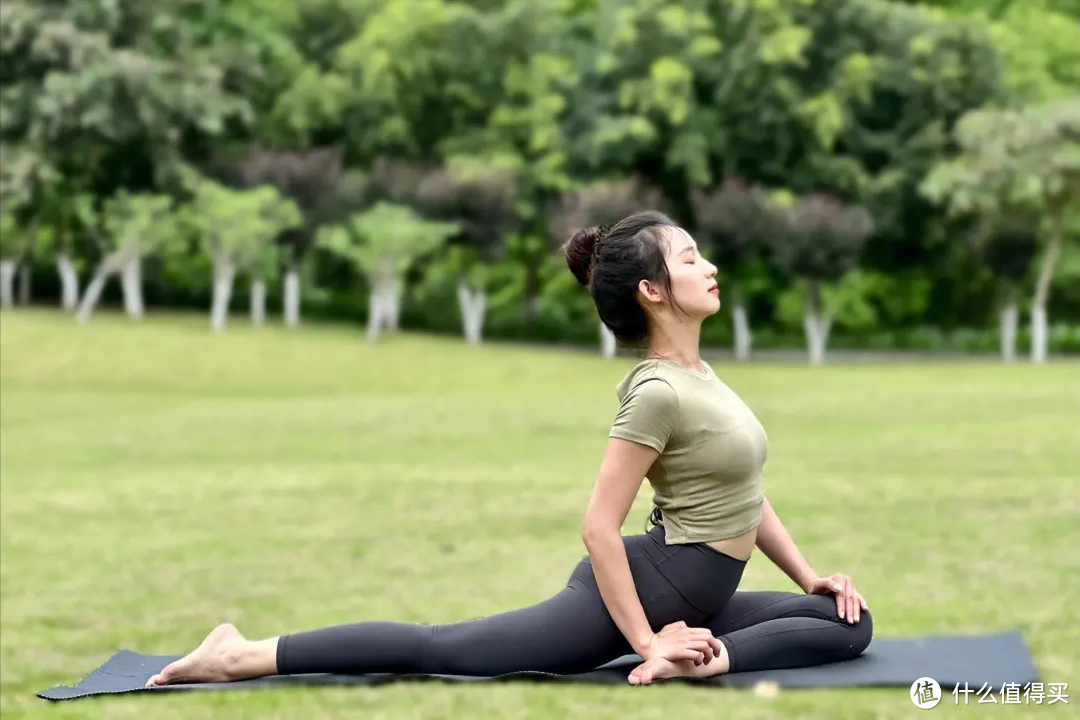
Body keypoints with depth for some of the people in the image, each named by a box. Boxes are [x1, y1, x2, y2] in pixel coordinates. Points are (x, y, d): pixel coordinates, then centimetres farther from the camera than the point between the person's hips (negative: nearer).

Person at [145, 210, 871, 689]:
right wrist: (646, 641, -23)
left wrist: (807, 572, 17)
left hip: (685, 595, 9)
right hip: (645, 586, -9)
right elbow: (599, 528, -24)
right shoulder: (659, 393, -20)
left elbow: (741, 488, 22)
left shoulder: (697, 373, 10)